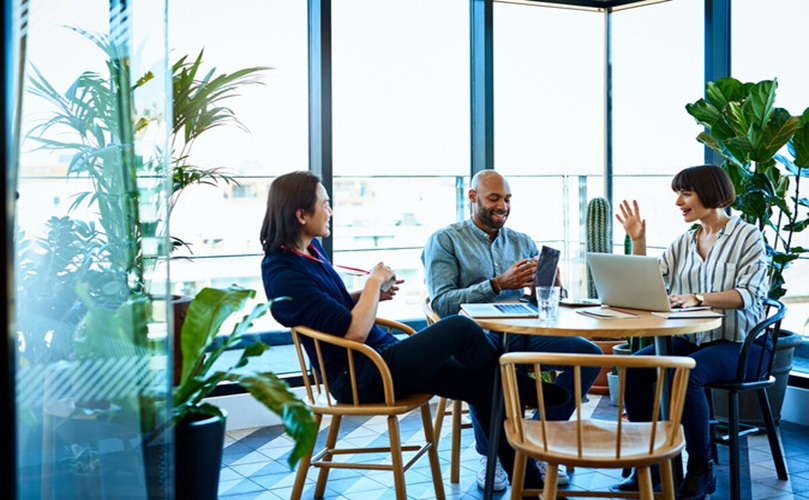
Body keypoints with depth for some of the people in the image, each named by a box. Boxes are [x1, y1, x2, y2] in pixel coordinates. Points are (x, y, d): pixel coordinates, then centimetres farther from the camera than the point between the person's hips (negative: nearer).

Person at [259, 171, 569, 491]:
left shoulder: (309, 249, 9)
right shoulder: (284, 274, -20)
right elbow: (354, 332, -24)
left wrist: (373, 294, 7)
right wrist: (374, 281, -12)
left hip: (382, 354, 10)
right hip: (360, 377, -10)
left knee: (480, 384, -3)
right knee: (461, 328, -16)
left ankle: (527, 480, 6)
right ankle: (528, 391, 11)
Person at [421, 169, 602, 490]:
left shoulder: (522, 243, 19)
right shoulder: (444, 241, 5)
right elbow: (441, 303, -8)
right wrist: (498, 285, -18)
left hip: (521, 332, 5)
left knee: (590, 354, -18)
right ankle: (489, 454, -14)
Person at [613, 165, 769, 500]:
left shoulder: (748, 237, -2)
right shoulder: (684, 242, 14)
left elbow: (749, 295, -16)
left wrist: (698, 298, -30)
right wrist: (638, 240, 1)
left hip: (737, 343, -5)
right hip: (690, 339, 6)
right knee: (636, 366, -23)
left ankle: (700, 470, -17)